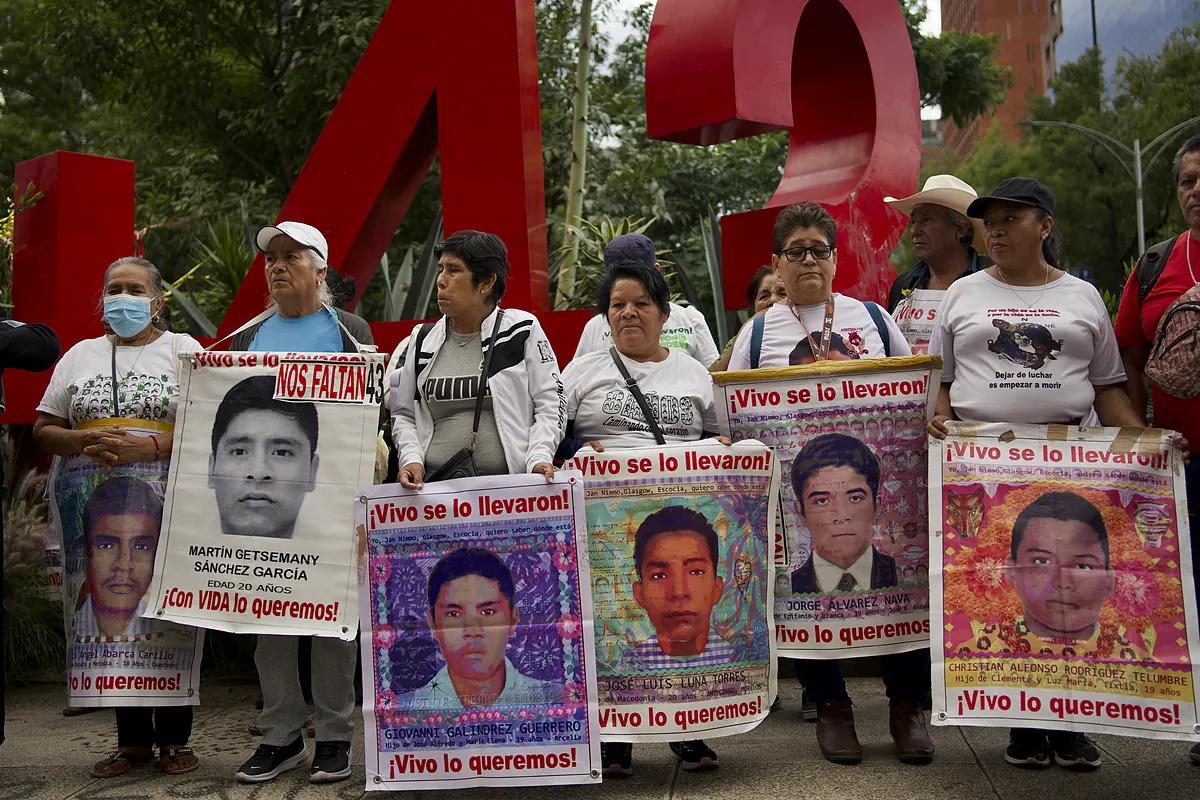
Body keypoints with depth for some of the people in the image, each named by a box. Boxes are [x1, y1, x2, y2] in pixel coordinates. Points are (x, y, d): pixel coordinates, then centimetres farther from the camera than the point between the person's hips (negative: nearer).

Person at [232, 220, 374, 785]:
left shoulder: (349, 331, 7)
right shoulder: (248, 336, 17)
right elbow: (226, 406, 21)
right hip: (260, 489, 4)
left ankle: (334, 736, 10)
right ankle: (280, 735, 14)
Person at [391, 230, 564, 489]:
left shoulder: (522, 329, 7)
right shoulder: (424, 340, 16)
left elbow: (550, 404, 5)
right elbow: (404, 414, 20)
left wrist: (539, 458, -9)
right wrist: (411, 459, 2)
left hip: (510, 483, -2)